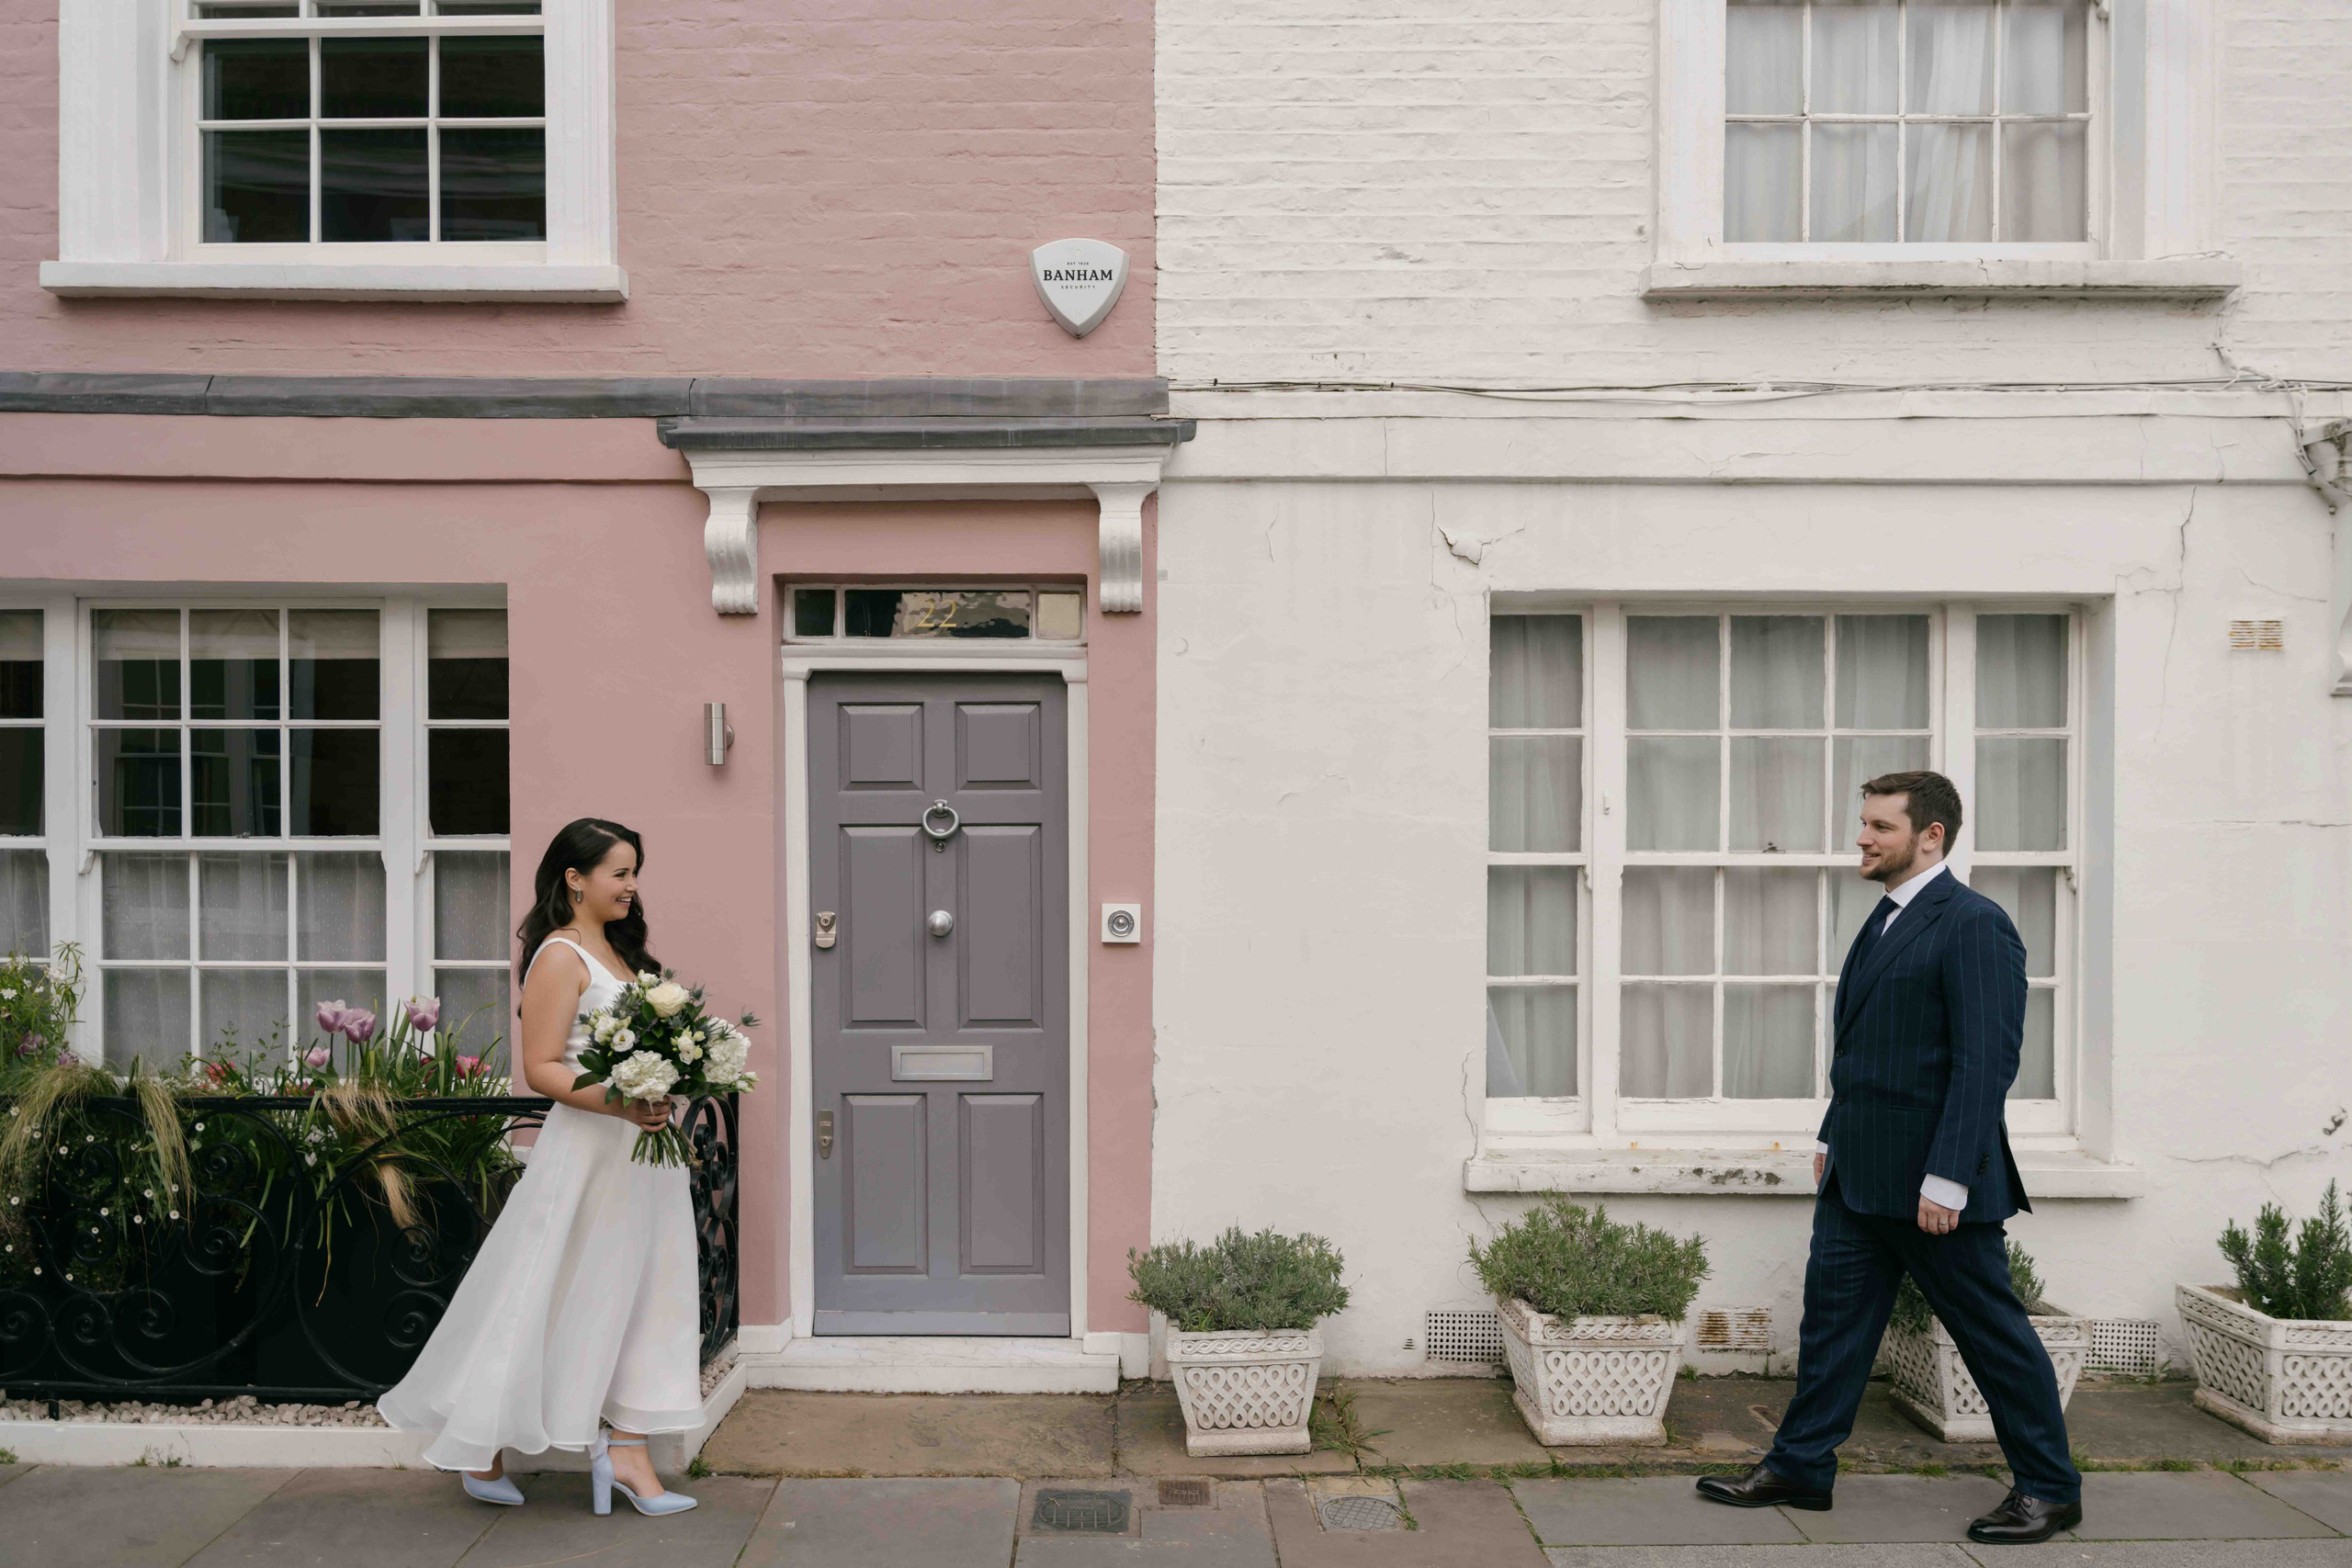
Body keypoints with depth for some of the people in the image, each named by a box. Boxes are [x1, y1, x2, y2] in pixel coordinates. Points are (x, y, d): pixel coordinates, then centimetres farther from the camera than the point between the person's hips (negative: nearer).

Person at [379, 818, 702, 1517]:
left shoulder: (618, 951, 14)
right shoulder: (561, 956, -12)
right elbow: (541, 1069, -19)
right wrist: (620, 1104, -29)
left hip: (641, 1150, 9)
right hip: (588, 1150, -9)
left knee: (634, 1295, 8)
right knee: (548, 1301, 2)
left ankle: (626, 1450, 14)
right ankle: (483, 1450, 19)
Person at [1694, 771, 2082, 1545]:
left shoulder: (1974, 925, -15)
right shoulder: (1885, 920, 14)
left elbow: (1987, 1060, -20)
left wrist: (1948, 1178, -22)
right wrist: (1833, 1136, 17)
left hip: (1931, 1180, -9)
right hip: (1860, 1175, 9)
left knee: (1994, 1334, 6)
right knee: (1833, 1314, 12)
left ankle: (2049, 1489, 23)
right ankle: (1799, 1467, 21)